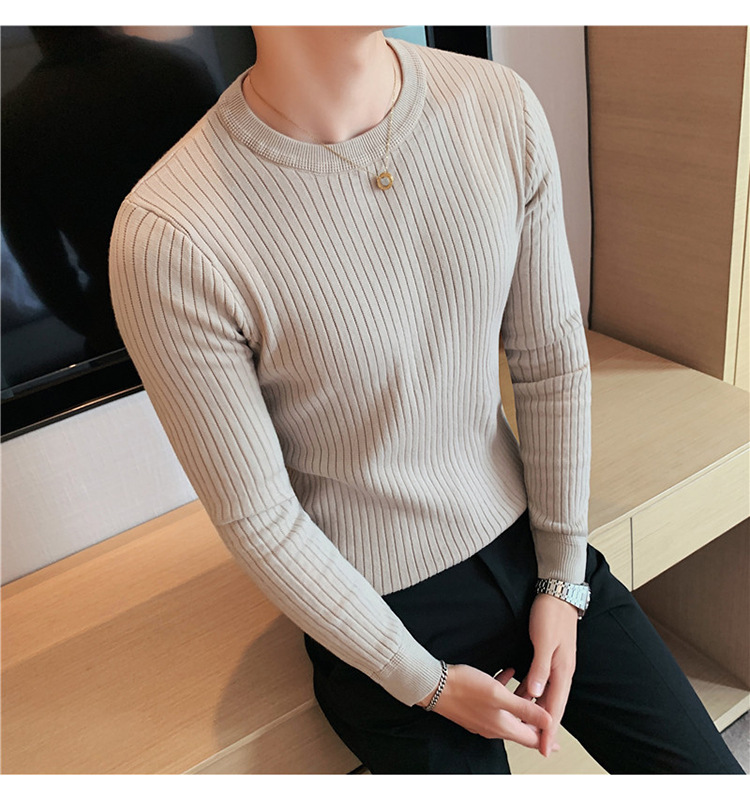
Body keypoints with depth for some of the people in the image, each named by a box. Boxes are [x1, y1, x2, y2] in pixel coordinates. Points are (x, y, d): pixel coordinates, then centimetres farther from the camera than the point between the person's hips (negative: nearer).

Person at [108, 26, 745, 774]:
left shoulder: (501, 106, -10)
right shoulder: (169, 239, -26)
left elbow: (553, 360, -3)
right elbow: (256, 517, -16)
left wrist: (564, 581, 0)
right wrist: (426, 685, -9)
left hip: (527, 537, 5)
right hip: (384, 608, -4)